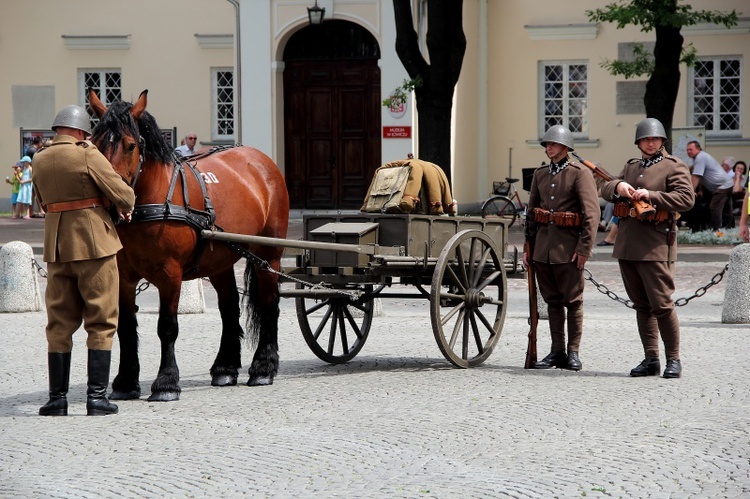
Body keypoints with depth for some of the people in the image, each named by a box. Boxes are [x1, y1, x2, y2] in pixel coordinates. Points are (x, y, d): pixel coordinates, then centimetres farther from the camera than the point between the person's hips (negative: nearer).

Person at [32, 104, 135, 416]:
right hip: (94, 243, -5)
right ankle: (96, 396, 0)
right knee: (101, 323, 3)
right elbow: (122, 194, -10)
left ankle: (57, 397, 10)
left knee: (59, 323, 11)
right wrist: (126, 207, 11)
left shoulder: (39, 161, 8)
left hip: (56, 247, 5)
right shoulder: (87, 155, -11)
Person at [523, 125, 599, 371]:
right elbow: (532, 212, 19)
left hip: (568, 245, -6)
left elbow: (592, 213, -11)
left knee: (573, 300, 0)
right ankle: (557, 351, 13)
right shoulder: (540, 175, 13)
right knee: (552, 300, 8)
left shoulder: (579, 173, -5)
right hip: (543, 244, 6)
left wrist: (584, 248, -16)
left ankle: (573, 352, 6)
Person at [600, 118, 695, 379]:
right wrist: (618, 186, -6)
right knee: (641, 306, 9)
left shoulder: (674, 166, 0)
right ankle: (651, 359, 15)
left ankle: (673, 359, 0)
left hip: (655, 246, -7)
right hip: (627, 246, 7)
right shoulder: (631, 166, 20)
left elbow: (687, 198, -12)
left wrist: (650, 196, -18)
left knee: (661, 305, -9)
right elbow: (605, 189, 17)